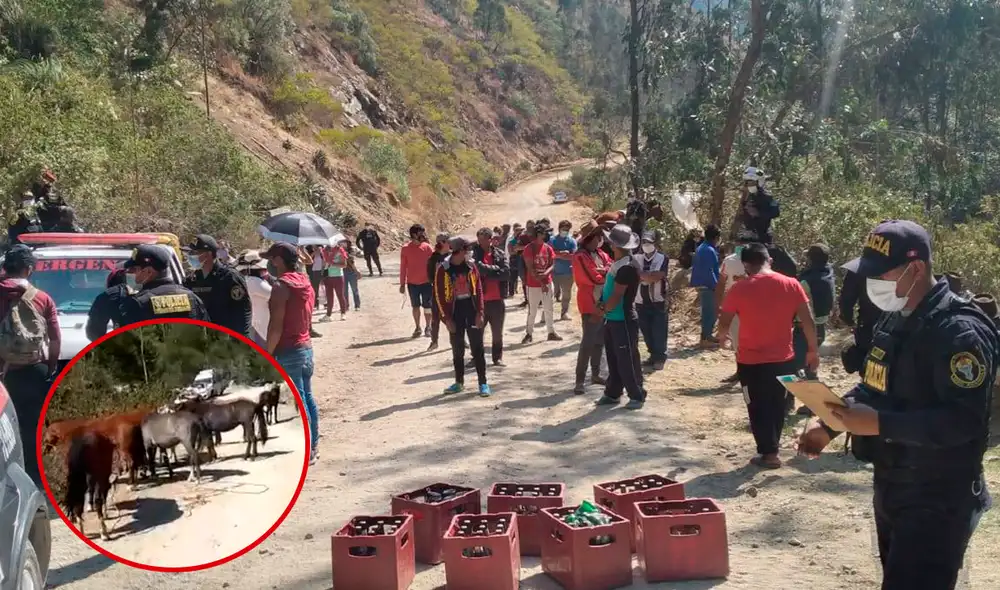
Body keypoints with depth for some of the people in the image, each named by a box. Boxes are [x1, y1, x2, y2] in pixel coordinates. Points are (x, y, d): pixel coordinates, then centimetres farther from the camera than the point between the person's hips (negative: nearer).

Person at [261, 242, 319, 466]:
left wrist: (267, 354, -14)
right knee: (307, 398, 15)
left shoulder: (281, 286, -16)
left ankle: (306, 451, 1)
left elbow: (276, 326, -20)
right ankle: (312, 446, 23)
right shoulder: (305, 283, 11)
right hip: (306, 346, 9)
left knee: (297, 403, -3)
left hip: (288, 352, -9)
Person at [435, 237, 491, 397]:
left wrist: (480, 313, -6)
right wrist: (447, 318, -10)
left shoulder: (471, 266, 1)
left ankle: (483, 383, 6)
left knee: (477, 349, 1)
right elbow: (439, 295, -7)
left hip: (472, 311, 1)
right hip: (455, 313, -1)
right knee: (457, 350, 10)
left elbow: (478, 290, 2)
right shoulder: (443, 269, -7)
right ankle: (459, 382, 23)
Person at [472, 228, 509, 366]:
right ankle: (476, 358, 18)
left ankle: (498, 358, 22)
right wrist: (494, 270, -14)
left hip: (497, 299, 2)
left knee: (497, 332, 11)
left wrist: (486, 271, -12)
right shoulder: (474, 253, -4)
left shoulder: (500, 253, 3)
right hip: (479, 299, -2)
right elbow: (478, 269, -19)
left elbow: (506, 272, -8)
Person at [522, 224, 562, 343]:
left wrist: (546, 273, -19)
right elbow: (530, 268, -15)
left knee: (548, 309, 11)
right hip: (533, 284, -5)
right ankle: (529, 334, 12)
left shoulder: (548, 248, 5)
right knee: (532, 311, 2)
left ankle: (551, 332, 20)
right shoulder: (529, 248, -11)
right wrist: (541, 283, -18)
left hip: (547, 283, 5)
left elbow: (553, 265, 3)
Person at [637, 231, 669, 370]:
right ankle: (653, 355, 24)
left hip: (658, 301, -4)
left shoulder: (662, 258, -4)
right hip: (641, 302, 4)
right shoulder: (638, 259, 7)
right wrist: (648, 276, -13)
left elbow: (656, 276, -18)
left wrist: (640, 274, -12)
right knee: (646, 331, 9)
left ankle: (660, 358, 10)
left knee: (658, 332, -1)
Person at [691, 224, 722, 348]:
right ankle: (705, 339, -1)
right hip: (708, 286, -10)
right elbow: (709, 271, -23)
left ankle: (707, 335, 29)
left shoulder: (701, 248, 13)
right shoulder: (709, 250, -19)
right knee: (710, 312, -4)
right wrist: (716, 286, -17)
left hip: (701, 284, 10)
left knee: (707, 311, 19)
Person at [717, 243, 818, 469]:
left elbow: (724, 324, -2)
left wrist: (722, 336, 20)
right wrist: (813, 350, 7)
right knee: (777, 407, 19)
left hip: (751, 361, -3)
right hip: (784, 359, 3)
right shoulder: (791, 284, -4)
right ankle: (771, 448, 30)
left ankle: (768, 453, 13)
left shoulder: (739, 289, -9)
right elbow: (807, 321, -4)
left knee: (758, 408, 10)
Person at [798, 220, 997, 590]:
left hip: (936, 501, -9)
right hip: (891, 489, 9)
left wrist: (879, 424, -31)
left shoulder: (960, 332, -22)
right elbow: (874, 386, 17)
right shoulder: (894, 320, 7)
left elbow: (964, 421, -28)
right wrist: (828, 424, 3)